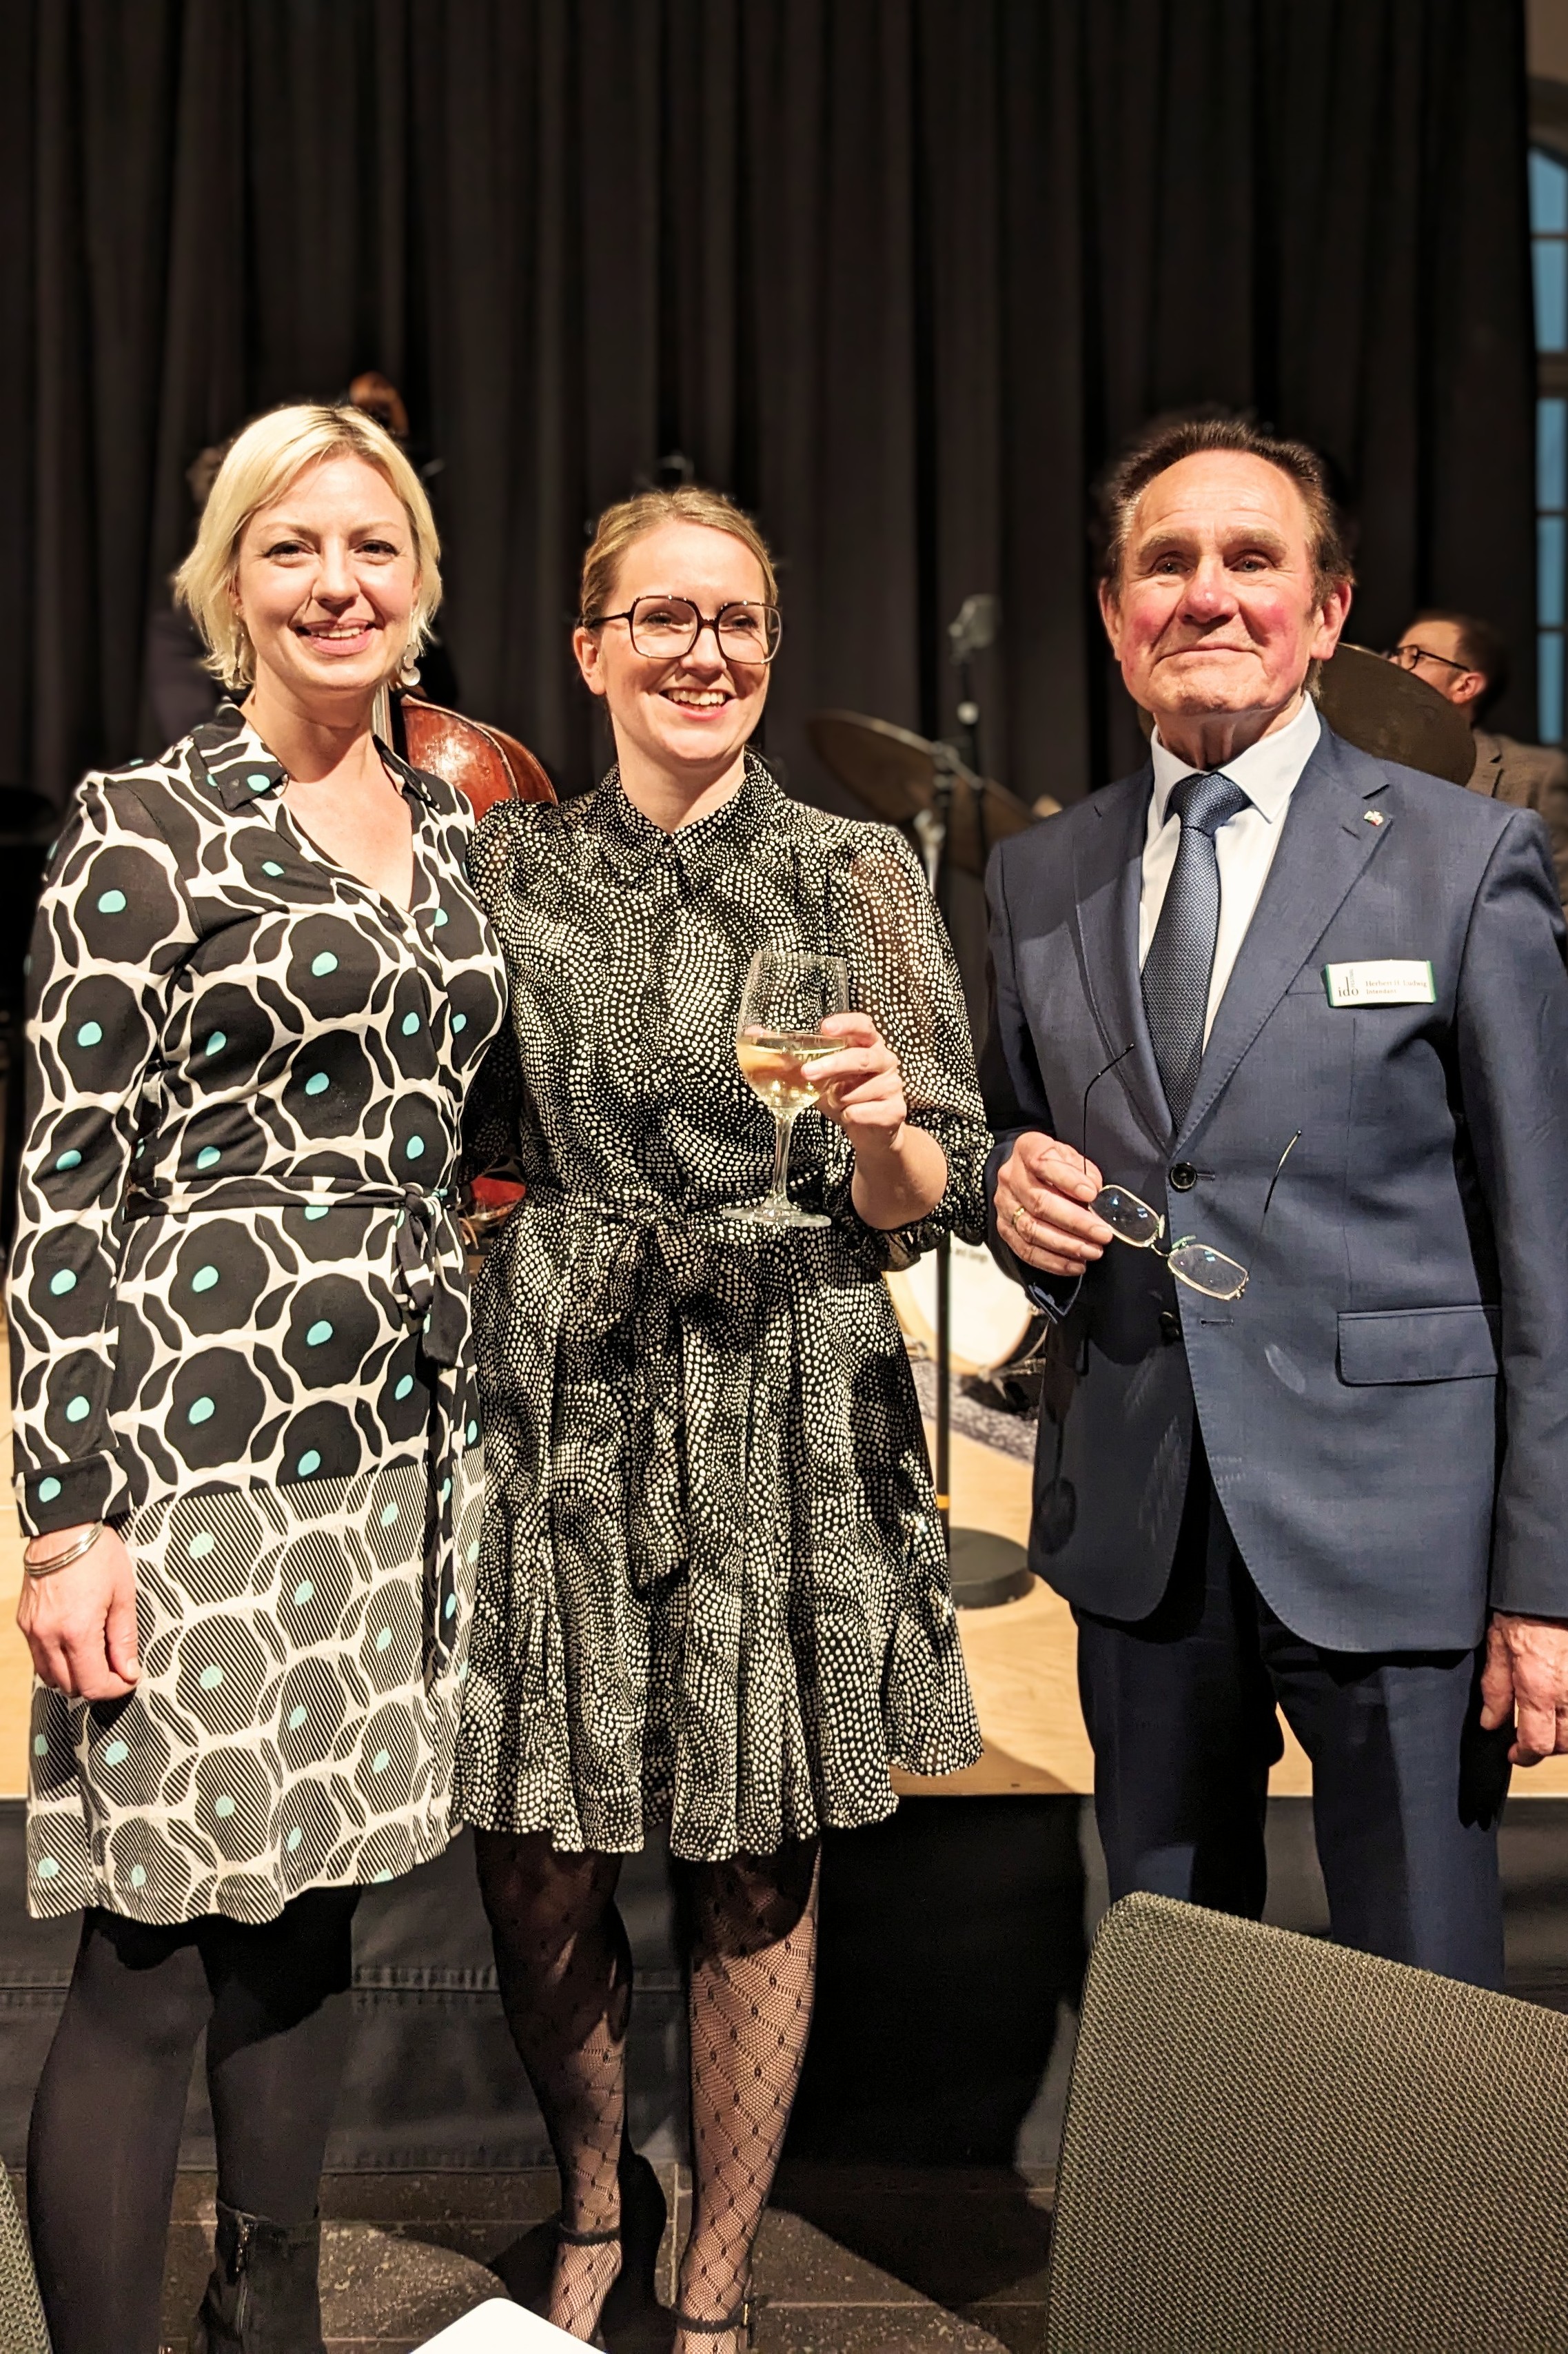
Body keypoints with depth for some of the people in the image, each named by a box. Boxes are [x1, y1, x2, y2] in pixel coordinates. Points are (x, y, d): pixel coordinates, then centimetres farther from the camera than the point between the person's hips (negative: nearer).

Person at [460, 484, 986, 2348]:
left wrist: (886, 1124, -20)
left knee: (755, 1871, 7)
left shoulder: (854, 872, 2)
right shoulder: (506, 870, 7)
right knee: (532, 1869, 6)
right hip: (555, 1404, 2)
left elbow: (921, 1205, -1)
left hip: (786, 1413, -1)